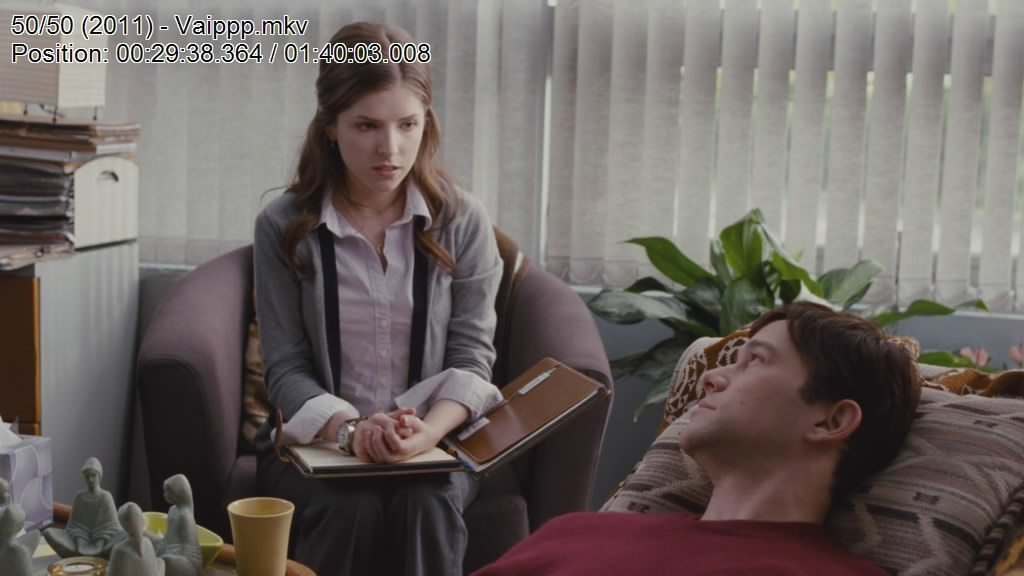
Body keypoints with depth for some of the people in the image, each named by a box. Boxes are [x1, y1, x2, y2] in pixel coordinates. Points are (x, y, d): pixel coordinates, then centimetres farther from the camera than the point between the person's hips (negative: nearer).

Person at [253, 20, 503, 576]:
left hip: (434, 441, 1)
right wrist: (350, 430, -24)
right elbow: (287, 370, -4)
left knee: (424, 504, -30)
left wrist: (426, 433, -24)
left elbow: (470, 359, -3)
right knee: (352, 506, -31)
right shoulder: (283, 227, -3)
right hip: (315, 440, 0)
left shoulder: (463, 221, -1)